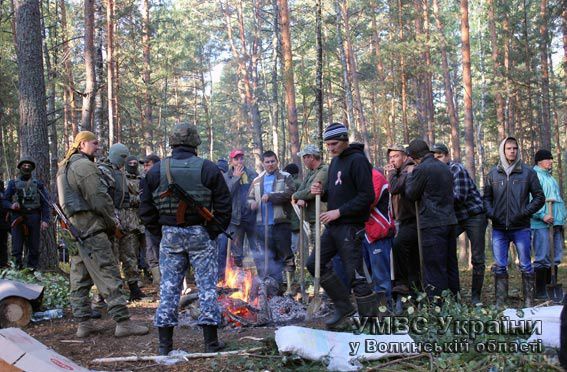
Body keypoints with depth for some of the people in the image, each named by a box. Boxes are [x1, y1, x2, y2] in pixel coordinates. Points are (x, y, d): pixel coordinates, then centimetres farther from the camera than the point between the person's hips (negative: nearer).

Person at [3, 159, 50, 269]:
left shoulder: (38, 184, 12)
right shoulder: (13, 183, 13)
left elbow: (45, 204, 6)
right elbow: (4, 201, 11)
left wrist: (45, 220, -5)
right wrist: (11, 206, -12)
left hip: (34, 218, 0)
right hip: (18, 218, 0)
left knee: (34, 247, 0)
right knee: (17, 248, -4)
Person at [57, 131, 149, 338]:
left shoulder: (64, 168, 20)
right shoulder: (84, 165, -11)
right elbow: (99, 198, -15)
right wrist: (112, 224, -3)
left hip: (73, 228, 10)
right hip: (90, 227, -10)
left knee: (79, 277, 11)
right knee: (109, 274, -10)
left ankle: (83, 323, 14)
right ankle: (123, 322, -11)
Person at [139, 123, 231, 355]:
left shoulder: (156, 171, 1)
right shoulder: (208, 169, -5)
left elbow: (146, 209, 5)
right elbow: (224, 206, -4)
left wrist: (158, 231, 12)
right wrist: (214, 231, 4)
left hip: (170, 235, 2)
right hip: (200, 234, -2)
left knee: (169, 287, 8)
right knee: (207, 285, 4)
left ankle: (165, 343, 11)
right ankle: (211, 341, 6)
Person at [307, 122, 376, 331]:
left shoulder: (357, 160, -11)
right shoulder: (335, 161, 15)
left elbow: (367, 196, -18)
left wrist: (339, 212, -18)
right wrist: (321, 193, 2)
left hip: (350, 226, -9)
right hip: (333, 226, 9)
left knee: (355, 275, -7)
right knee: (315, 264, 11)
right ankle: (343, 306, 19)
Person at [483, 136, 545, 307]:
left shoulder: (528, 172, 2)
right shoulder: (493, 174, 7)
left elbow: (539, 197, 4)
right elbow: (486, 197, 14)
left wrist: (525, 212, -9)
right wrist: (491, 213, -4)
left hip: (521, 227, -2)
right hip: (499, 228, 2)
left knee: (526, 266, 4)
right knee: (499, 266, 5)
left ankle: (529, 302, 12)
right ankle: (499, 303, 11)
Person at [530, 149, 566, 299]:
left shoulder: (550, 177, 22)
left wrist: (562, 218, 21)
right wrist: (542, 215, -23)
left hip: (556, 223, 9)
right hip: (541, 224, -9)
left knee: (554, 258, 11)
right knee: (543, 258, -8)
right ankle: (540, 291, -4)